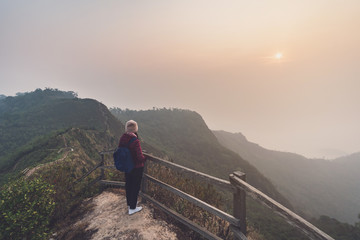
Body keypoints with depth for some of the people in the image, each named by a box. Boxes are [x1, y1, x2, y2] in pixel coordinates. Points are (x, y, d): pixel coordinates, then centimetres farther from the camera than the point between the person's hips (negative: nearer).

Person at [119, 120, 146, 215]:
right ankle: (132, 208, 23)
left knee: (128, 185, 23)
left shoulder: (122, 139, -7)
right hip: (136, 167, -7)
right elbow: (140, 157, -28)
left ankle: (129, 203, 43)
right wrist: (144, 158, -6)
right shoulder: (135, 141, -29)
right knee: (135, 186, 10)